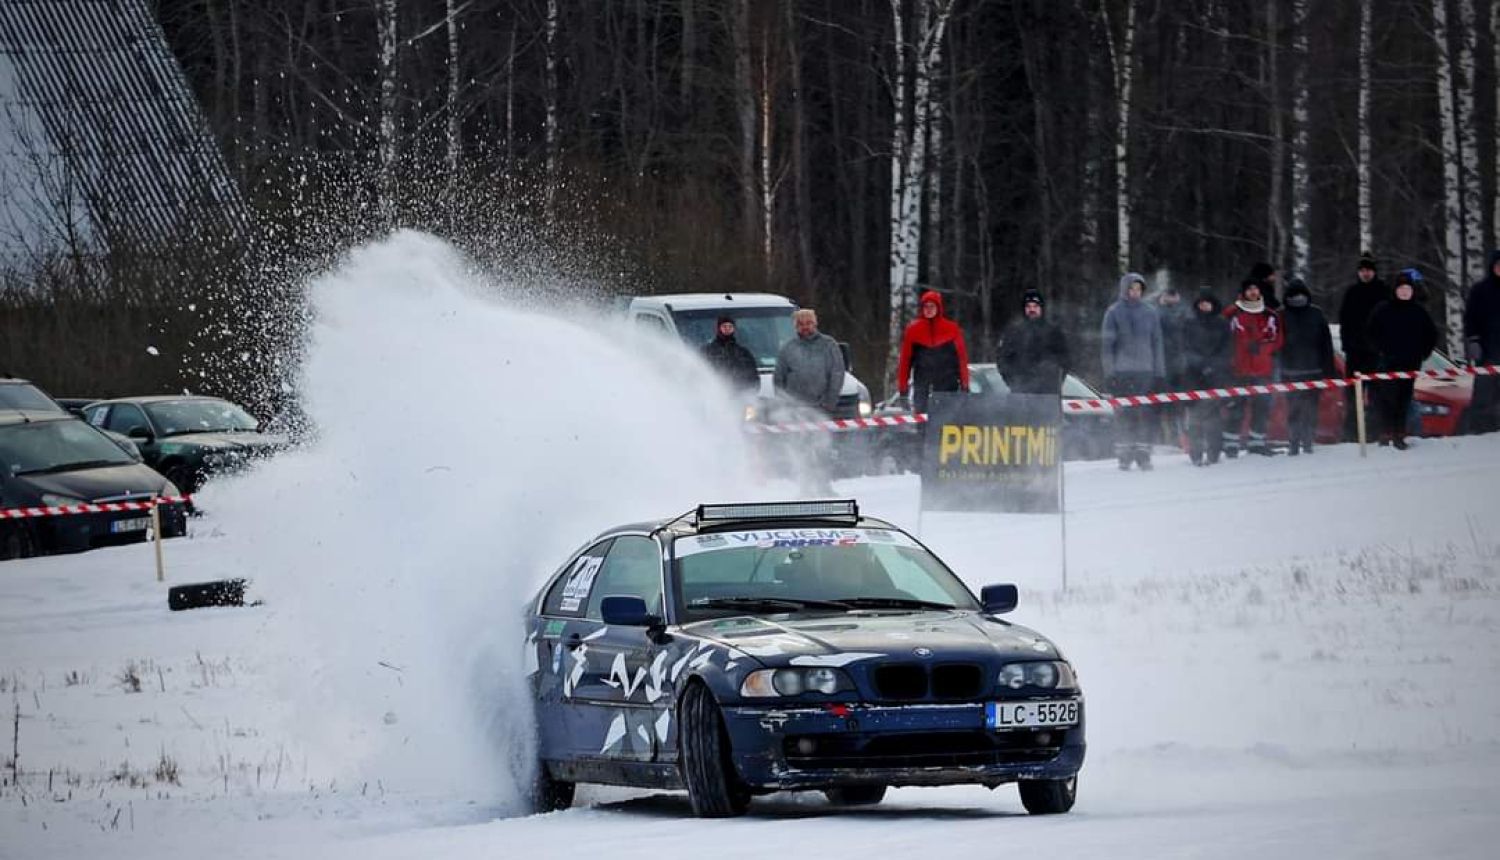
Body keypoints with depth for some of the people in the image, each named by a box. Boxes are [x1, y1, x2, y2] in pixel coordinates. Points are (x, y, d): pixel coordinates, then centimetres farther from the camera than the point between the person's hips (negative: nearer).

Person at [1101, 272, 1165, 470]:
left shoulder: (1149, 313, 9)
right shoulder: (1114, 313, 1)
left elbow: (1157, 343, 12)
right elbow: (1106, 343, 1)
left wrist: (1160, 372, 8)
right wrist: (1109, 371, -6)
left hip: (1145, 372, 2)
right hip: (1121, 372, -2)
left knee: (1144, 413, -1)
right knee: (1123, 413, -3)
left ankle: (1143, 454, 3)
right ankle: (1123, 455, 1)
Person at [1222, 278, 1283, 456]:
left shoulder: (1270, 316, 10)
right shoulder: (1232, 314, -1)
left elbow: (1276, 340, 9)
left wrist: (1261, 346, -7)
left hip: (1263, 370, 3)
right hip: (1239, 370, -3)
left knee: (1262, 408, 5)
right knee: (1236, 408, -4)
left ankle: (1257, 442, 15)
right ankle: (1231, 444, 1)